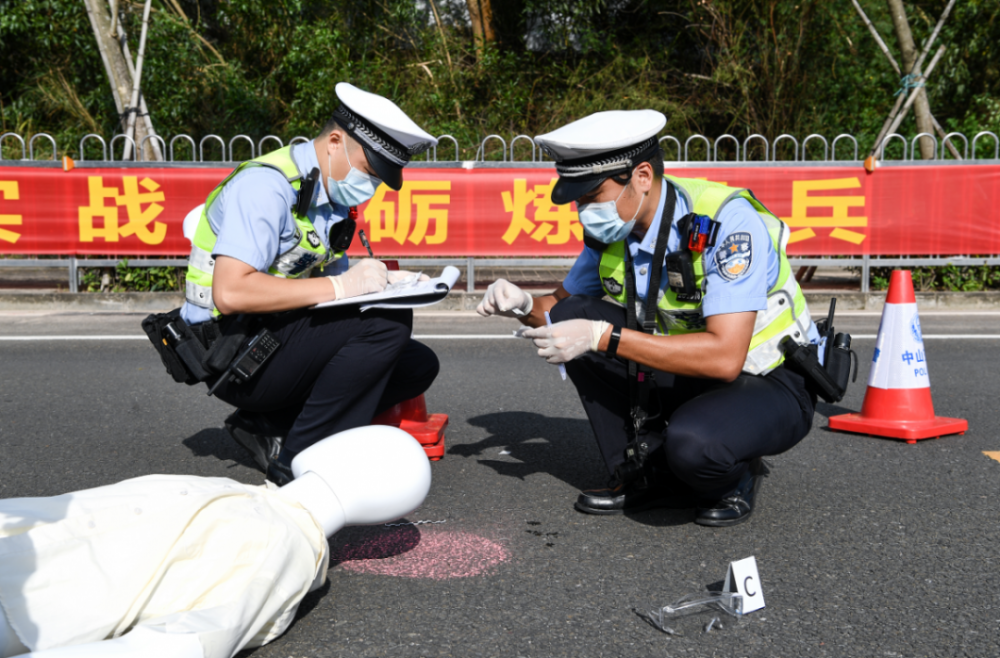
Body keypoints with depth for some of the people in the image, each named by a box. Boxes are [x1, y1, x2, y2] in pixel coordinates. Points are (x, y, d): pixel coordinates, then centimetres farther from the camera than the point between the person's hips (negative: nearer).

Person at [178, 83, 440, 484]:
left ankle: (271, 428, 1)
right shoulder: (267, 185, -18)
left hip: (275, 342, 9)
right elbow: (230, 293, -29)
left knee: (418, 365, 3)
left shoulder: (331, 196, 11)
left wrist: (381, 283, -5)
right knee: (385, 320, -23)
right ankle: (300, 458, -14)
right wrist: (340, 286, -27)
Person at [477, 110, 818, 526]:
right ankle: (644, 476, -2)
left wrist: (603, 337, -35)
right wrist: (524, 306, -14)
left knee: (692, 442, -38)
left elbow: (724, 357, -35)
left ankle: (733, 475, 1)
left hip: (771, 387, -6)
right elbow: (561, 306, 11)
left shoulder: (727, 220, -27)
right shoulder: (612, 227, -6)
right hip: (690, 376, 7)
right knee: (573, 315, -10)